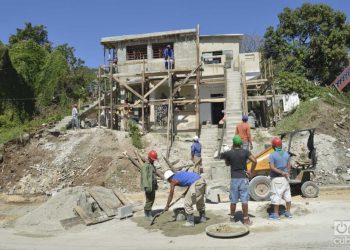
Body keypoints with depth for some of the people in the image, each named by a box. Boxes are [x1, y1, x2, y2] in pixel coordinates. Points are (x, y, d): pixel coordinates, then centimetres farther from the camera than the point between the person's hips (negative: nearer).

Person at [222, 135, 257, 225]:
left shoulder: (229, 153, -4)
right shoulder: (245, 152, -5)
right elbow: (254, 161, -16)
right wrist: (251, 171, -5)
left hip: (234, 179, 1)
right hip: (243, 178, -1)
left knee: (233, 200, 11)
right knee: (244, 200, 4)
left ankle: (232, 217, 22)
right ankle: (246, 219, 10)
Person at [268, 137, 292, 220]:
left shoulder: (272, 155, -12)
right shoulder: (286, 154, 3)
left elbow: (272, 167, -21)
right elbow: (289, 167, 7)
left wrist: (281, 172, -17)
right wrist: (287, 174, 15)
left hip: (276, 179, -5)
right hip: (285, 178, 6)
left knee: (276, 195, 1)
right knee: (287, 195, 14)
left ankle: (276, 214, 8)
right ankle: (288, 212, 25)